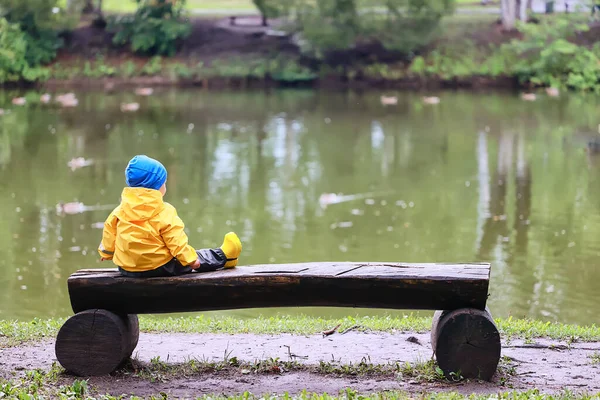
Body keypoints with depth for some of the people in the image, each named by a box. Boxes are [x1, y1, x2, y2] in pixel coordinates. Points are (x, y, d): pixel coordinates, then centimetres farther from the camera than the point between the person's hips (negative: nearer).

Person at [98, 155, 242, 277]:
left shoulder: (119, 211, -2)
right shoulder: (165, 213, -18)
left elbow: (109, 233, 10)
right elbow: (177, 243, -18)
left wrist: (106, 253, 26)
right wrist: (190, 259, -9)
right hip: (160, 267, -5)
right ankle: (222, 256, 34)